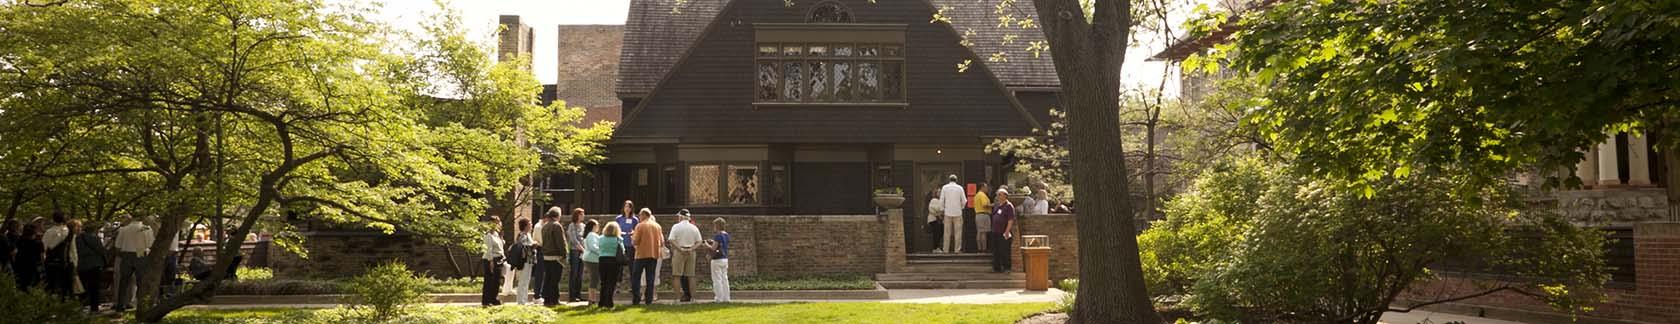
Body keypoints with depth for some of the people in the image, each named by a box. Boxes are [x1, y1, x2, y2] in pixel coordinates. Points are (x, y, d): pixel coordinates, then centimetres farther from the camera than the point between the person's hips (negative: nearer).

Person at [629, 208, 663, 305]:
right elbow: (662, 242, 6)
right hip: (654, 254, 4)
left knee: (636, 277, 5)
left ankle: (636, 299, -1)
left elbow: (635, 242, -10)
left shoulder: (640, 226, -7)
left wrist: (632, 236, 10)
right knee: (650, 278, 8)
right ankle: (649, 299, 4)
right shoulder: (658, 226, 5)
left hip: (642, 254, -4)